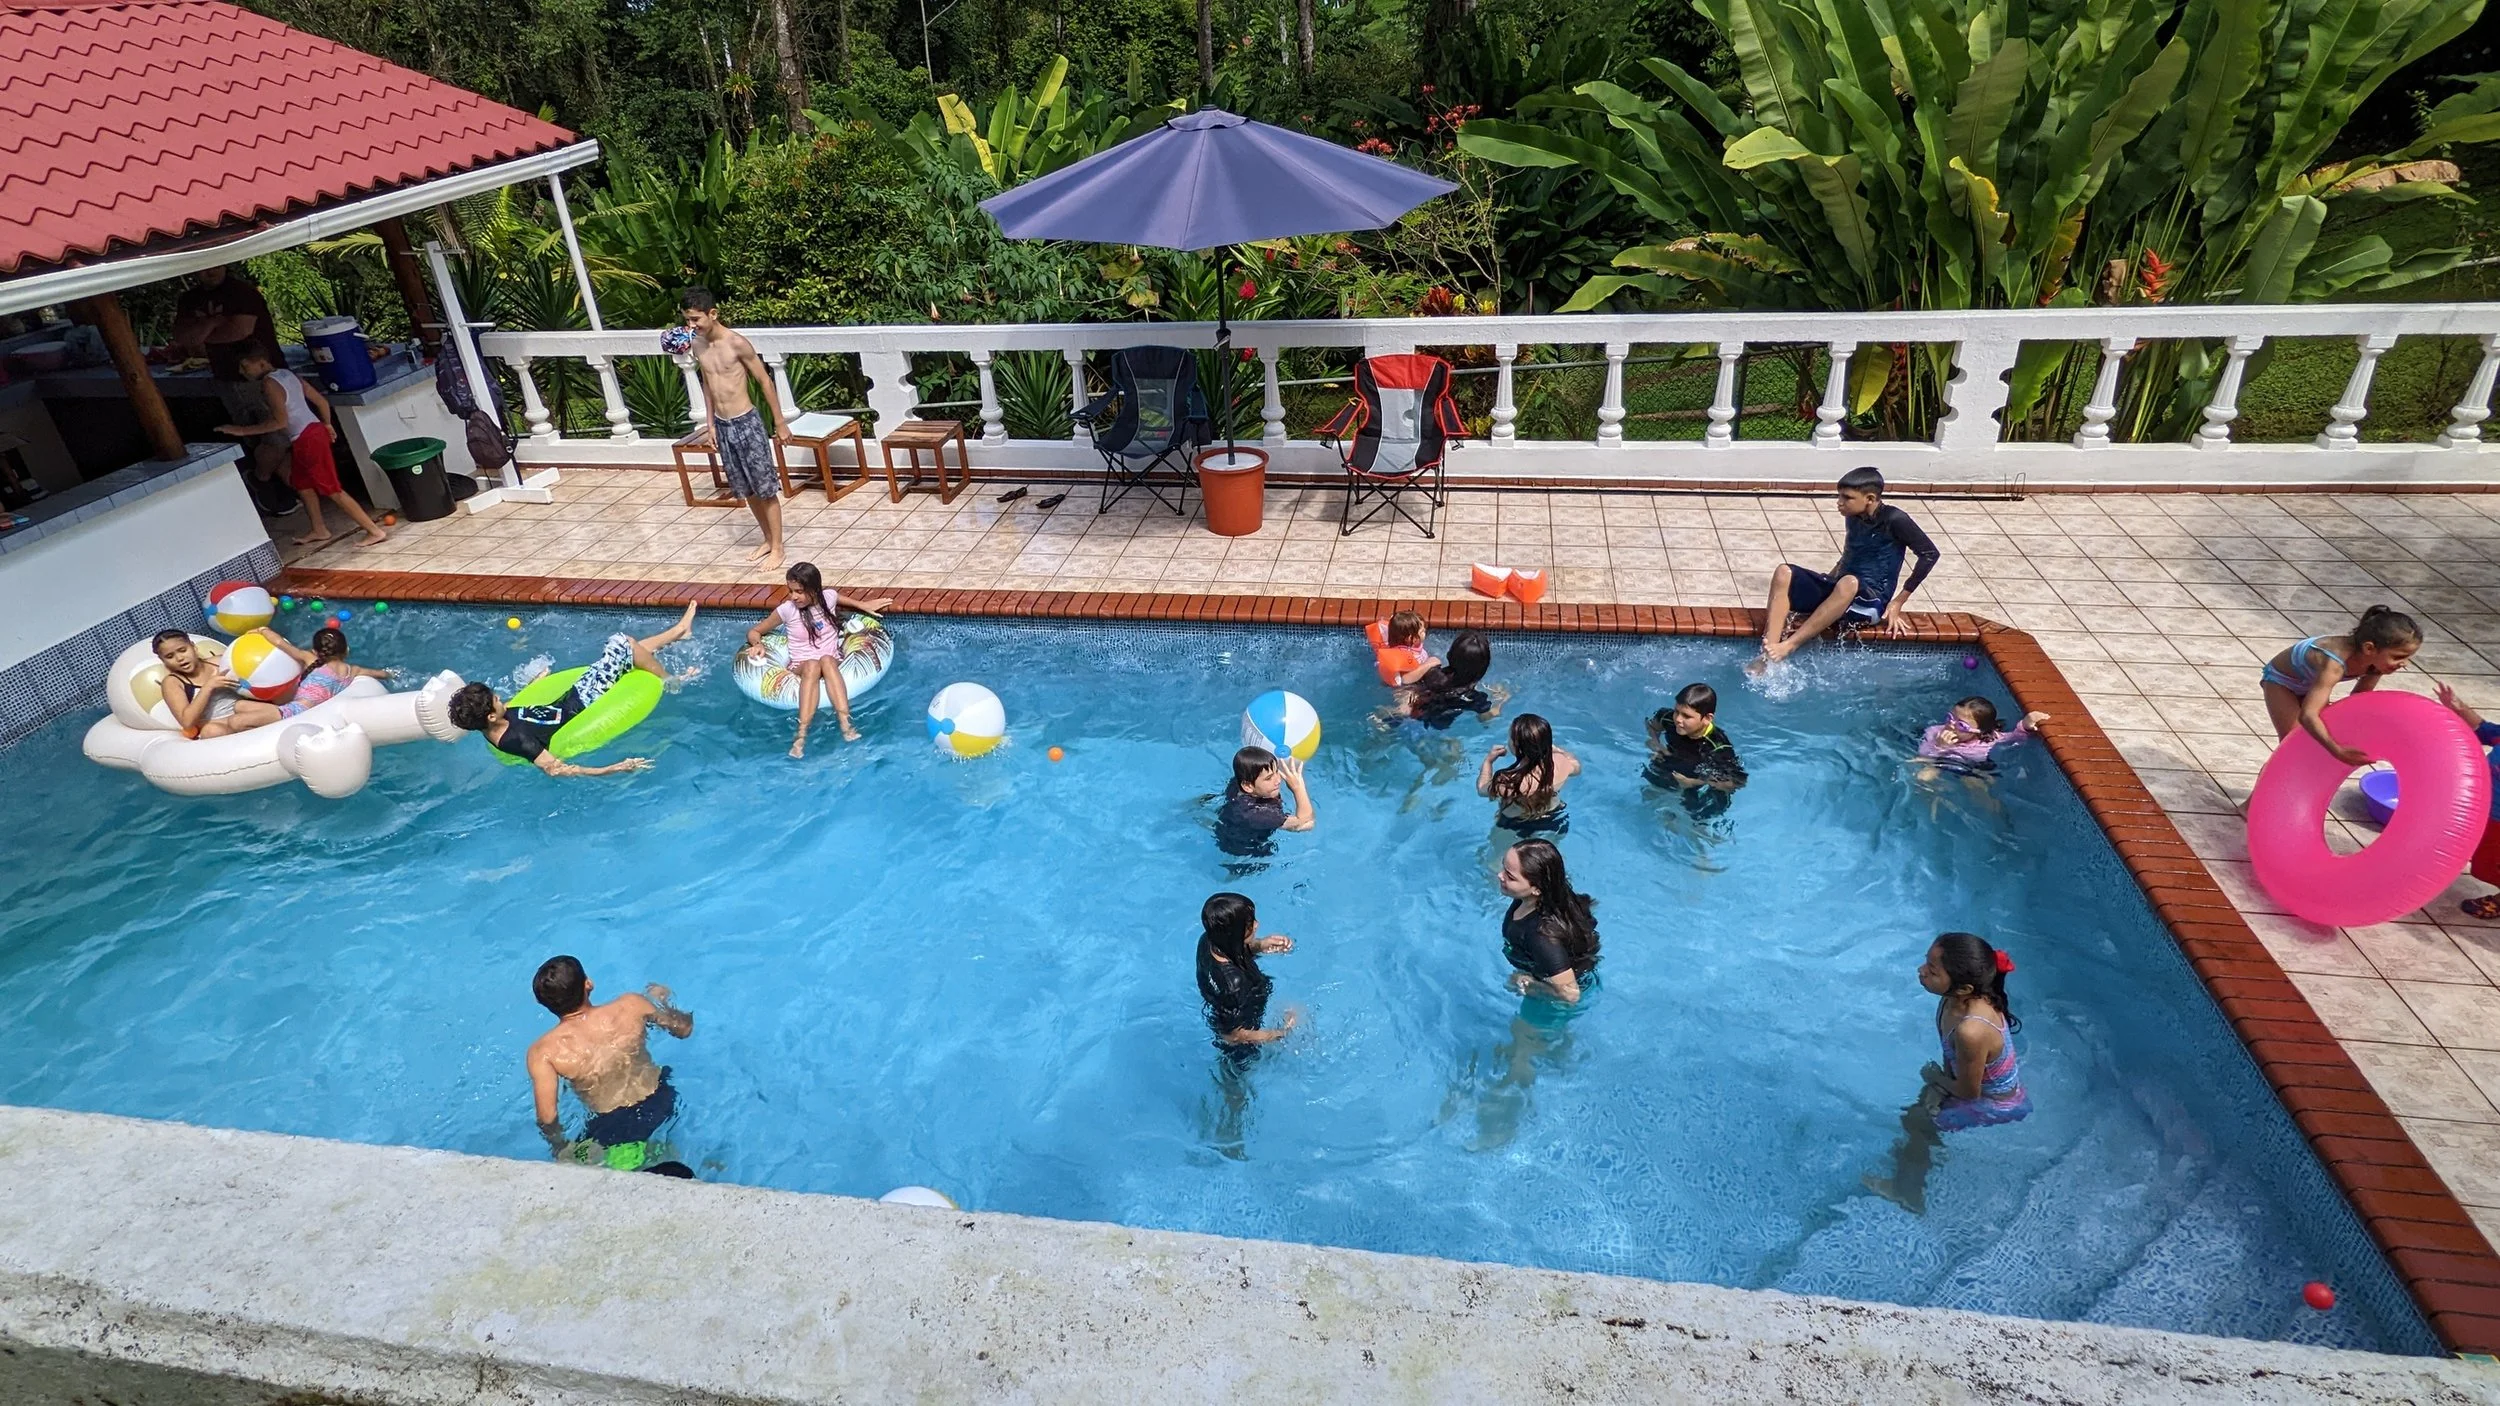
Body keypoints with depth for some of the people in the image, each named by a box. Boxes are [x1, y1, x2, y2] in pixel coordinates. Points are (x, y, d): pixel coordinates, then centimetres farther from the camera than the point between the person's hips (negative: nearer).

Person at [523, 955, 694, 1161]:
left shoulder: (543, 1052, -22)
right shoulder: (630, 1006, -18)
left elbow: (547, 1118, -20)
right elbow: (685, 1028, -2)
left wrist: (560, 1148, 1)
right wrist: (661, 999, 17)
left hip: (613, 1127, -3)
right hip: (660, 1102, 3)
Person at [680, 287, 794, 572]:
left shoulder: (737, 343, -15)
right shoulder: (697, 345, 3)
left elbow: (765, 381, -9)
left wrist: (780, 422, -7)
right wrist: (711, 425, 16)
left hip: (746, 423, -7)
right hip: (722, 426, 7)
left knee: (766, 488, 2)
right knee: (747, 489, 15)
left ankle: (777, 547, 12)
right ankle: (768, 539, 30)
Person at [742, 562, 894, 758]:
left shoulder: (829, 597, 0)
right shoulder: (787, 610, -5)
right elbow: (754, 631, 8)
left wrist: (864, 606, 23)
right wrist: (758, 644, -13)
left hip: (833, 662, 1)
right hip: (801, 666, -1)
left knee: (826, 660, -37)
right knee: (812, 665, -39)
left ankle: (845, 723, -54)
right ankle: (802, 735, -55)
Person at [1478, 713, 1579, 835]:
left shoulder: (1507, 783, -41)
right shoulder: (1560, 762, -29)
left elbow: (1482, 789, -16)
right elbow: (1577, 766, -2)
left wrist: (1488, 761, 0)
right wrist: (1554, 748, 8)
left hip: (1518, 832, -2)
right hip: (1554, 825, 2)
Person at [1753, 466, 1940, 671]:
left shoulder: (1894, 520, -8)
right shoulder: (1853, 518, 10)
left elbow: (1930, 554, -9)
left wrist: (1899, 601, -9)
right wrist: (1829, 578, 12)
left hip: (1872, 601, -6)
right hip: (1837, 590, 6)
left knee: (1848, 583, -40)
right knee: (1784, 573, -17)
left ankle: (1788, 646, -42)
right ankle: (1768, 655, -34)